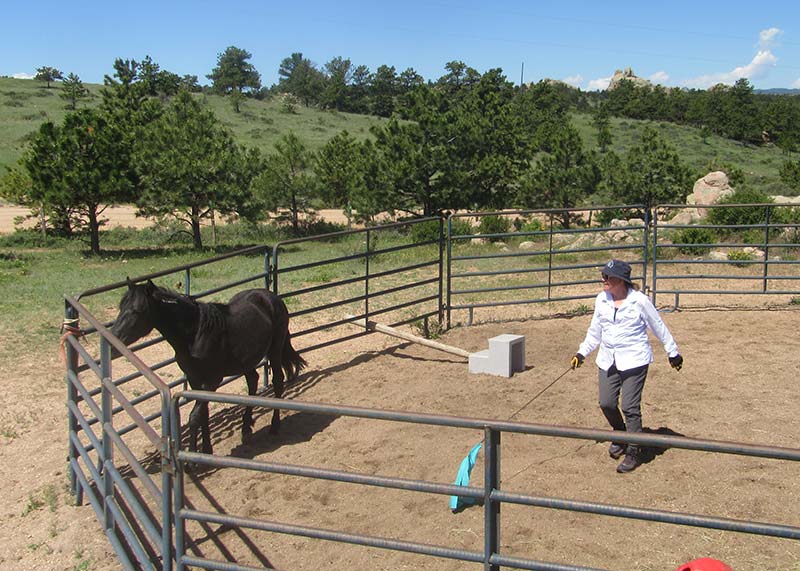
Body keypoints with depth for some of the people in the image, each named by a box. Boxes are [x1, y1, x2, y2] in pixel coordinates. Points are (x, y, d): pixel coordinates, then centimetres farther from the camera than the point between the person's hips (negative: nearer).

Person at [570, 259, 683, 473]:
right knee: (606, 403, 5)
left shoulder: (640, 301, -11)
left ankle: (634, 452, 11)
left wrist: (673, 353, 8)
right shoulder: (601, 300, 3)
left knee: (630, 407, -5)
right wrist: (582, 353, 10)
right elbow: (595, 331, 15)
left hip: (634, 361, -5)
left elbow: (659, 327, 1)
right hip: (607, 361, 5)